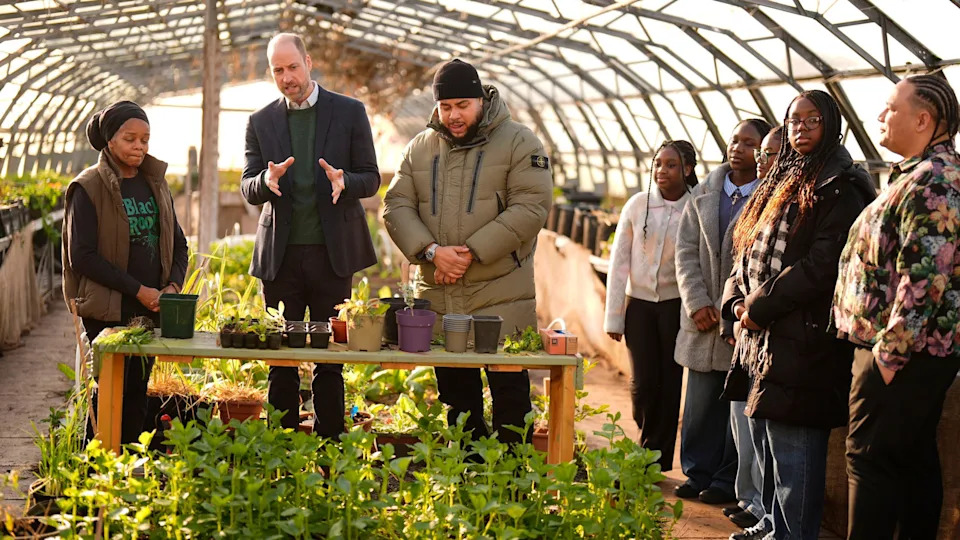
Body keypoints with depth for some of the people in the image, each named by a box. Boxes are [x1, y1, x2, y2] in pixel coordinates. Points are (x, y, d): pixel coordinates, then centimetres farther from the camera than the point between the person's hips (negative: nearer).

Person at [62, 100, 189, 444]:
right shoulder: (89, 188, -6)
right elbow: (82, 257, -12)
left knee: (137, 393, 6)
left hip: (151, 310, 5)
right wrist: (138, 290, -15)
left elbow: (178, 244, 17)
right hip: (108, 310, -5)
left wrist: (174, 285, -3)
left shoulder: (156, 184, 12)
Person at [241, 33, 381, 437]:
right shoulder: (261, 122, 8)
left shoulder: (350, 112, 3)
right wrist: (266, 180, -19)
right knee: (281, 361, 4)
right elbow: (247, 189, 5)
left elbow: (371, 179, 3)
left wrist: (343, 180, -20)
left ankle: (329, 444, 11)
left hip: (332, 251, -1)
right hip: (280, 253, 1)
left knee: (330, 360, 4)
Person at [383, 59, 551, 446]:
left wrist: (472, 252, -16)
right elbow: (397, 206, 6)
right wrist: (431, 250, -12)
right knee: (456, 397, 12)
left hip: (502, 298, -4)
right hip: (438, 298, 4)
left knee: (510, 395, -1)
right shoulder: (420, 148, 12)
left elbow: (531, 208, -11)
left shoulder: (518, 142, -1)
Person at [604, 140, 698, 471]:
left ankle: (656, 459, 14)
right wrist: (613, 316, 1)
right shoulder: (637, 205, 0)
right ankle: (649, 441, 26)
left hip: (676, 304, -1)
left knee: (668, 383, 1)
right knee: (643, 383, -2)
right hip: (639, 303, 1)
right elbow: (619, 261, 2)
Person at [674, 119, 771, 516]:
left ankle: (728, 480, 13)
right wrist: (697, 303, -3)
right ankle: (698, 473, 22)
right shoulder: (706, 193, 11)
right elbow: (687, 250, 9)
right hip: (703, 318, 5)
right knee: (701, 402, 10)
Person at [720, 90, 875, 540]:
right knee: (764, 443, 15)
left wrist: (760, 307, -14)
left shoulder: (840, 189, -9)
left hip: (801, 338, -9)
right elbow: (747, 252, 21)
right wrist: (737, 300, 3)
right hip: (762, 338, 9)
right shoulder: (780, 184, 19)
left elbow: (823, 264, -17)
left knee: (792, 449, -6)